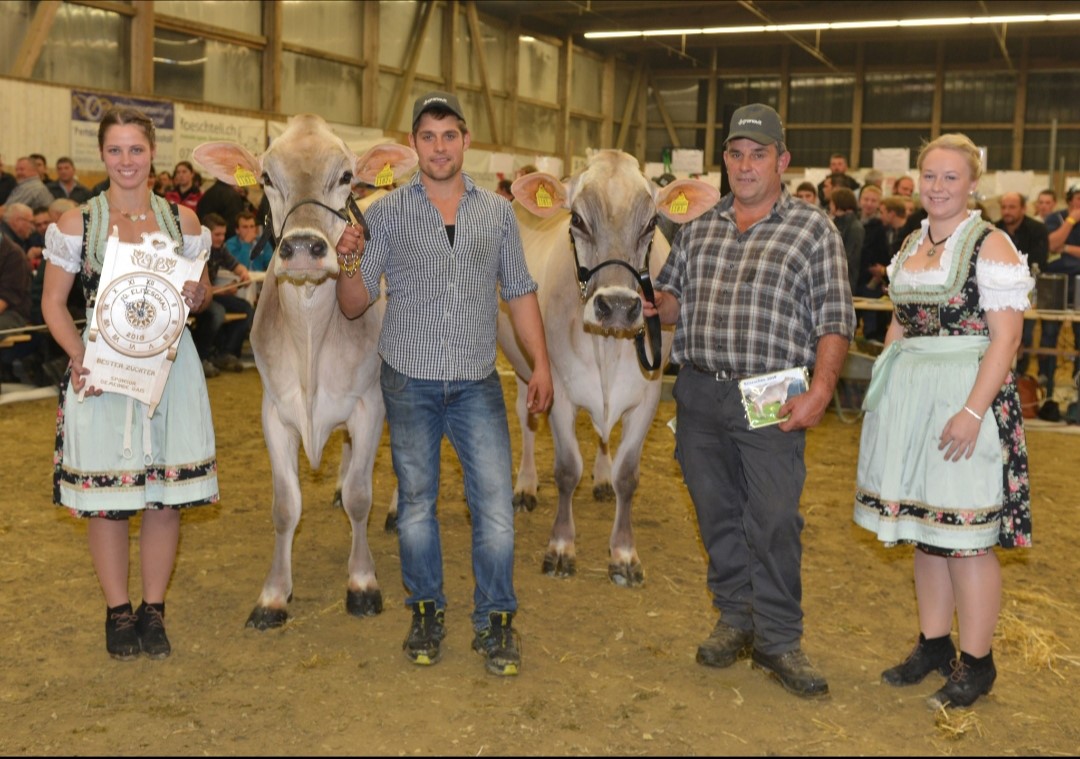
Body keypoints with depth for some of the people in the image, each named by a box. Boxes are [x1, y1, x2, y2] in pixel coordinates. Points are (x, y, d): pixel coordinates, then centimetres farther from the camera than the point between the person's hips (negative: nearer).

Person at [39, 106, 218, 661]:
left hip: (169, 366, 2)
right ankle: (118, 612, 22)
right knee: (106, 495, 4)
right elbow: (53, 302, 2)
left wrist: (197, 296, -11)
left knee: (167, 492, 5)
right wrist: (79, 357, -14)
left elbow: (202, 293, 13)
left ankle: (153, 610, 21)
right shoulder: (76, 222, 1)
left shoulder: (181, 220, 6)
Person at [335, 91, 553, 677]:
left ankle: (495, 622, 14)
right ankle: (426, 613, 27)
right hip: (409, 380, -1)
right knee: (416, 501, 10)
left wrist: (540, 362, 4)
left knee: (495, 502, -1)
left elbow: (520, 293, 11)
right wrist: (348, 261, -19)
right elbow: (353, 304, 0)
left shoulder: (497, 212, 7)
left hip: (477, 383, 1)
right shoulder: (387, 211, 1)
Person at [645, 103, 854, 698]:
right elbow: (673, 296, 18)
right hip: (698, 393, 4)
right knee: (716, 513, 12)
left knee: (774, 521, -2)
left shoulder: (814, 230, 0)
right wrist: (653, 307, -5)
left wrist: (821, 389, -15)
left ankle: (777, 639, 13)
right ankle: (736, 617, 29)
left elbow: (835, 319, -4)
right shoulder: (699, 229, 14)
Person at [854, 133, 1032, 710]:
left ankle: (976, 663, 14)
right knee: (924, 530, 13)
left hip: (966, 399, -7)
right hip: (911, 399, 7)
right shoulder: (910, 246, 12)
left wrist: (973, 412, -22)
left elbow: (1005, 339, -15)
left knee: (965, 535, -1)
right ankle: (933, 645, 27)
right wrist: (883, 391, 13)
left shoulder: (990, 245, -9)